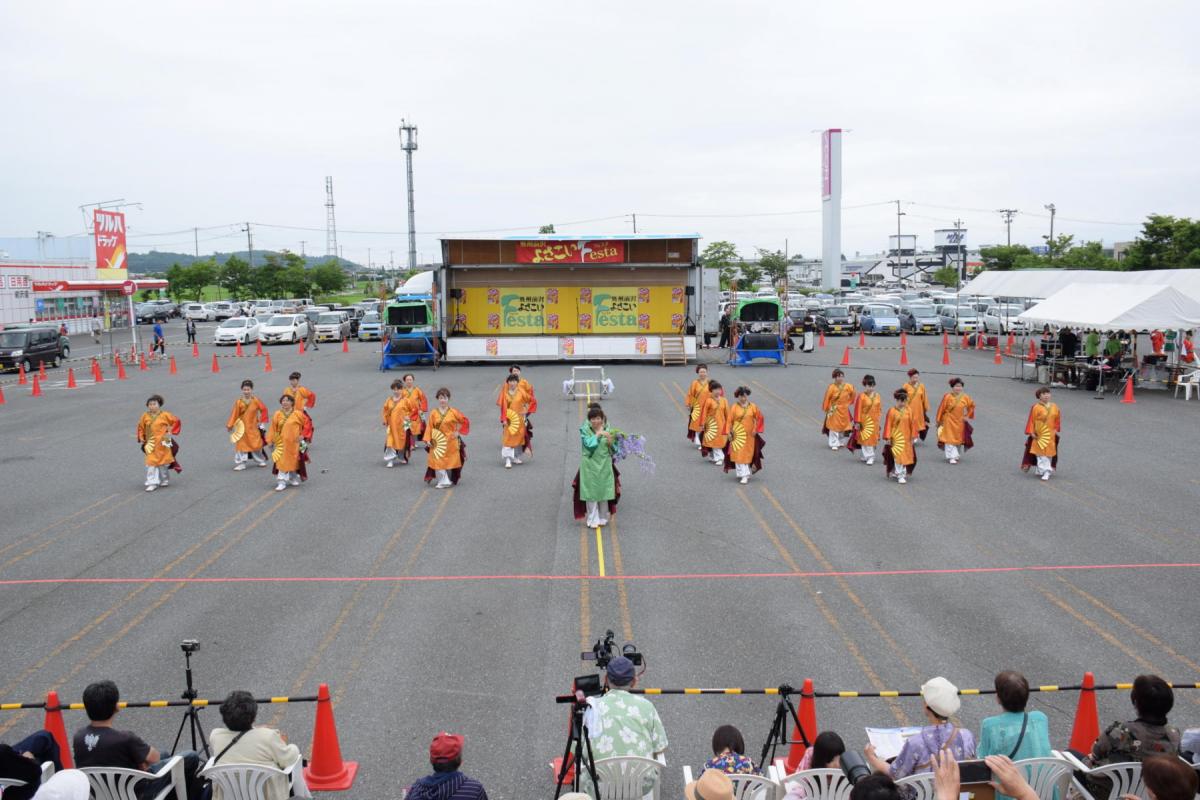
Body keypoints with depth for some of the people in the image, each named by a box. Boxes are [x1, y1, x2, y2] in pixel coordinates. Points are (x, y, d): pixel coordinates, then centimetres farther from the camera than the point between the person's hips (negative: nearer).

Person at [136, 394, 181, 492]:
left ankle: (164, 480, 31)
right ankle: (152, 483, -2)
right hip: (150, 444, 1)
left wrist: (171, 432, -3)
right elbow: (141, 427, 12)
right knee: (151, 463, -5)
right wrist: (141, 438, 4)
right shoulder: (145, 416, 0)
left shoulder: (165, 415, -7)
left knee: (163, 462, 11)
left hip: (162, 443, -1)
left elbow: (176, 421, 2)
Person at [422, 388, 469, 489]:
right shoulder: (433, 413, -1)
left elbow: (465, 421, 3)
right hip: (438, 442, 0)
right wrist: (427, 440, -8)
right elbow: (429, 427, -2)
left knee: (451, 461, 7)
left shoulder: (453, 412, -3)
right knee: (438, 462, -6)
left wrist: (458, 431, -1)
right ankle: (442, 481, 1)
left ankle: (450, 480, 23)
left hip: (451, 442, 0)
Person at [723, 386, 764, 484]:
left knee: (748, 454, 6)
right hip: (738, 435, -1)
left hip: (749, 435, 1)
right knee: (739, 455, -5)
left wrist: (756, 429, 0)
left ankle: (746, 475, 18)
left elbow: (759, 418, 7)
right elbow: (730, 420, -3)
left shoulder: (752, 407, 0)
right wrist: (729, 432, -8)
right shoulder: (734, 407, -5)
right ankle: (742, 474, 0)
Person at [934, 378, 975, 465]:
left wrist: (967, 415, 7)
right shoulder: (947, 397, -12)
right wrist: (939, 420, 2)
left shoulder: (965, 397, -5)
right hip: (949, 421, -3)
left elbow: (972, 406, 12)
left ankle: (956, 455, 29)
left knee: (959, 439, 12)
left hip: (960, 422, 3)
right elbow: (941, 409, -4)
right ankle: (951, 457, -5)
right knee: (950, 439, -8)